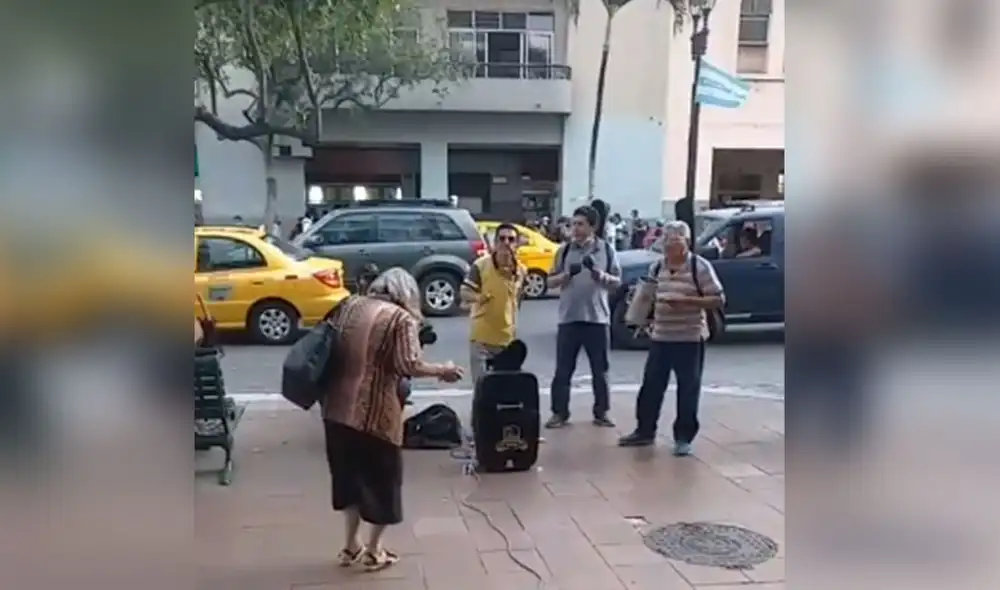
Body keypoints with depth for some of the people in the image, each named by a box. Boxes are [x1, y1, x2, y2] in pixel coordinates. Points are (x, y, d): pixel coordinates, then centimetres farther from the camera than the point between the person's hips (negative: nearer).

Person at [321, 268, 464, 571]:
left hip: (338, 408, 6)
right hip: (375, 414, -6)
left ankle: (351, 546, 31)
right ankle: (374, 551, 23)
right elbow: (409, 365, -17)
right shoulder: (402, 318, -9)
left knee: (348, 474, 21)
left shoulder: (349, 305, 9)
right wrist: (443, 370, -3)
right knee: (382, 478, 12)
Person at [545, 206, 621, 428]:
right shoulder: (564, 250, 4)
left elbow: (617, 281, 5)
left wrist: (601, 276, -15)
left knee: (600, 370, 8)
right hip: (569, 318, 0)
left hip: (598, 318, 0)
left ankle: (601, 412, 19)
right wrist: (567, 274, -14)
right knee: (563, 369, 2)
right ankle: (559, 413, 11)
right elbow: (551, 281, 5)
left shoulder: (606, 250, 2)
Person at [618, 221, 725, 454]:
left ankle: (684, 437, 15)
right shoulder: (656, 267, 9)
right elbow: (648, 297, 19)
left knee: (688, 390, 3)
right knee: (651, 386, 11)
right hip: (660, 337, 5)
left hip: (690, 339, -5)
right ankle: (645, 430, 25)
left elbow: (718, 300, -10)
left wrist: (686, 301, -22)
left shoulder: (700, 266, -8)